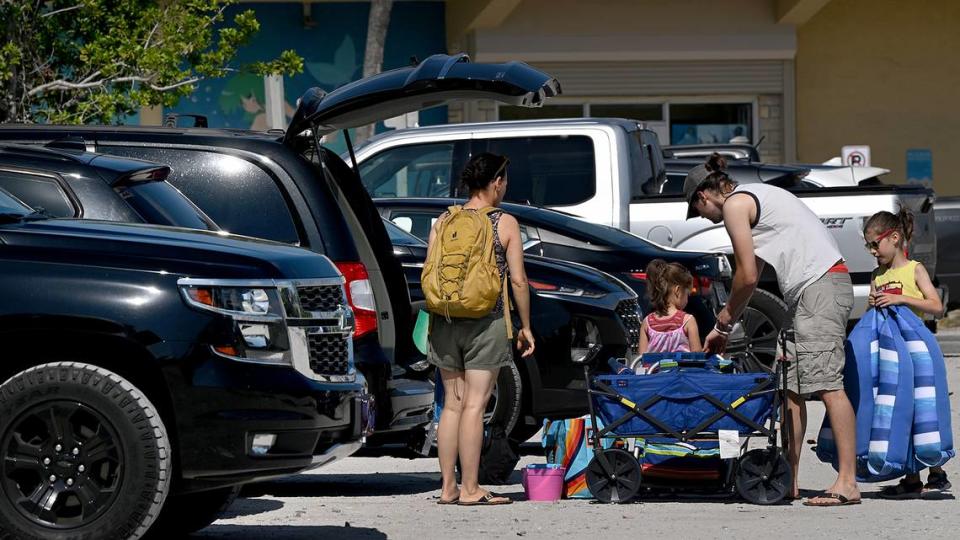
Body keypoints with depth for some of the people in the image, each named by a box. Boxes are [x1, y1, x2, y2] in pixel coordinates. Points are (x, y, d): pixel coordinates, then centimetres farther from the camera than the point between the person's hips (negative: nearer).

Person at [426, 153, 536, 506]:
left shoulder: (443, 222, 6)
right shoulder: (505, 224, -3)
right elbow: (518, 280, -5)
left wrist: (433, 321, 15)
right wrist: (526, 326, 4)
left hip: (447, 319, 4)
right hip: (486, 323, -4)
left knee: (452, 404, 10)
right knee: (474, 405, -4)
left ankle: (448, 488, 11)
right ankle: (470, 490, -3)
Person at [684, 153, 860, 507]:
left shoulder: (735, 204, -4)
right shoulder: (754, 197, 26)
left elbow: (747, 277, -6)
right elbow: (754, 274, 27)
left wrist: (723, 322, 9)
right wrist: (727, 324, 27)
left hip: (820, 288, -10)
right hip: (808, 294, 10)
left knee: (827, 383, -15)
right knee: (791, 386, 8)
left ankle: (847, 483, -21)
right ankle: (788, 481, 9)